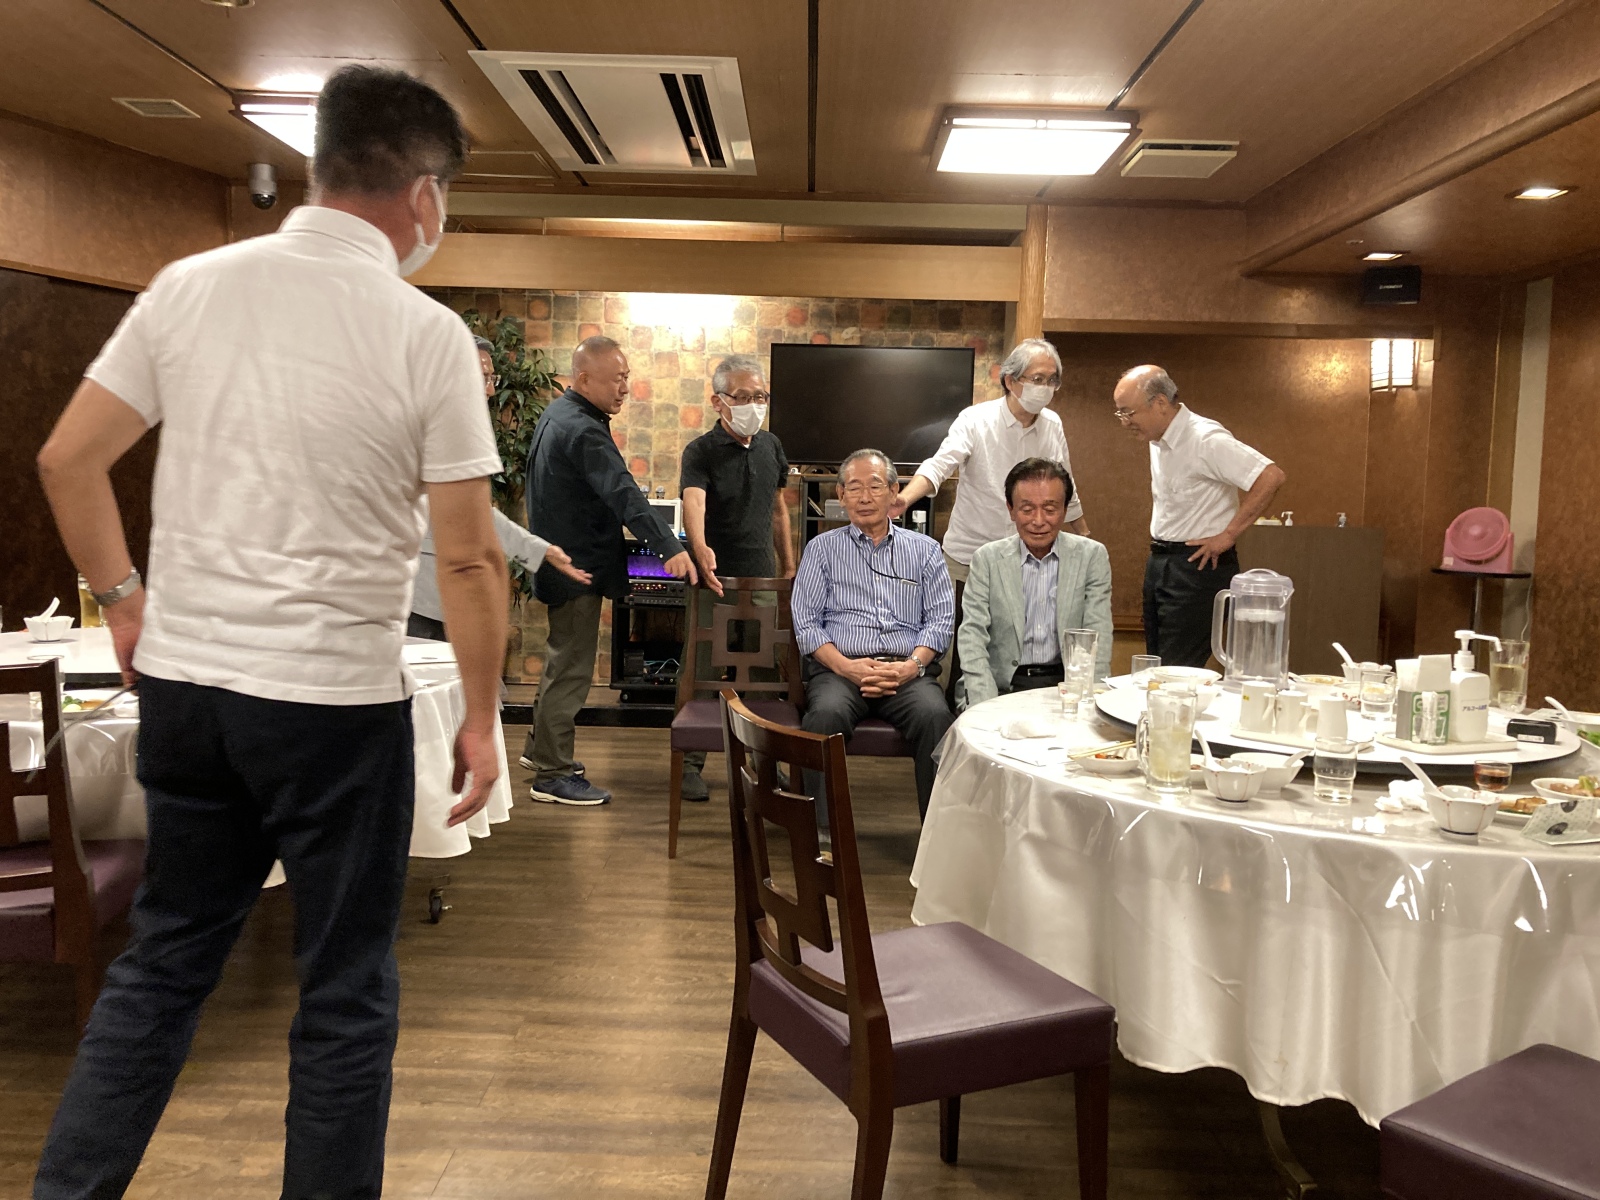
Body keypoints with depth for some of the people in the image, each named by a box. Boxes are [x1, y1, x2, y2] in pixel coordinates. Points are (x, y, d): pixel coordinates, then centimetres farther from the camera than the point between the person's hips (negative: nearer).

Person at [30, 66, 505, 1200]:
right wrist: (482, 717, -1)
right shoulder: (429, 335, -10)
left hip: (181, 679, 5)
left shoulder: (190, 286, 3)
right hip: (338, 698, -5)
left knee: (162, 959, 22)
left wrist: (122, 595, 18)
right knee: (346, 997, 11)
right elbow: (470, 558, -11)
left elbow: (68, 459, 6)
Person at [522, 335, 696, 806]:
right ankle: (552, 776, 7)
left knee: (563, 658, 23)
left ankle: (540, 747, 37)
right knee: (572, 668, -2)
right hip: (578, 566, -11)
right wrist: (669, 548, -44)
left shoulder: (558, 413, 10)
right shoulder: (583, 431, -24)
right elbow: (624, 494, -36)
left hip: (561, 558, 11)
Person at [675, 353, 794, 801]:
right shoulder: (701, 451, -10)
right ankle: (691, 761, 11)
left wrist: (789, 566, 16)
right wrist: (700, 550, -48)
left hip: (763, 579, 5)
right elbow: (693, 504, -29)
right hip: (715, 580, -5)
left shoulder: (772, 446, 8)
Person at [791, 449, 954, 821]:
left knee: (934, 714, -32)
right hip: (839, 669, 0)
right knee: (827, 713, -34)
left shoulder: (924, 549, 19)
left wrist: (912, 665, -10)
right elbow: (805, 621, 7)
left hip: (908, 670, 1)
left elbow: (941, 617, 9)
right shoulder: (821, 549, 16)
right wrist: (846, 666, -10)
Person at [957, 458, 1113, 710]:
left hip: (1066, 684, 1)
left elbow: (1097, 637, 0)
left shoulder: (1092, 556, 5)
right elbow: (972, 636, -3)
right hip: (1003, 687, -1)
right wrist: (986, 707, -17)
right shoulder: (987, 559, 3)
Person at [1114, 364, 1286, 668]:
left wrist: (1228, 535, -20)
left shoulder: (1205, 439, -18)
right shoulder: (1157, 440, 9)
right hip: (1159, 560, 9)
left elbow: (1271, 476, -25)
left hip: (1197, 565, -9)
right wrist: (1158, 542, 13)